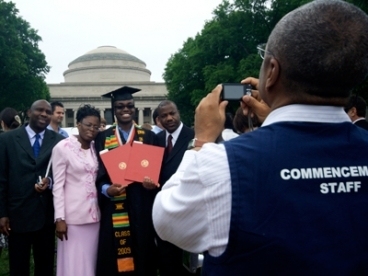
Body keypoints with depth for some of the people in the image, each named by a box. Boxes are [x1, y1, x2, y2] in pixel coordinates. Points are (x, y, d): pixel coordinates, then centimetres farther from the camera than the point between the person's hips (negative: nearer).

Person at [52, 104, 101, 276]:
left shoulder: (96, 147, 7)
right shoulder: (62, 147, -7)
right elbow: (58, 185, -8)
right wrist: (59, 218, -12)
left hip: (93, 213, 5)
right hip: (72, 215, -4)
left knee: (90, 261, 11)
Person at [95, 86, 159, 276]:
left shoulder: (149, 137, 7)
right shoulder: (102, 138, 6)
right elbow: (98, 173, 3)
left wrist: (153, 183, -15)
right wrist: (106, 189, -16)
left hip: (141, 207, 0)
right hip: (113, 208, 0)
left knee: (143, 255, 5)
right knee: (114, 259, 2)